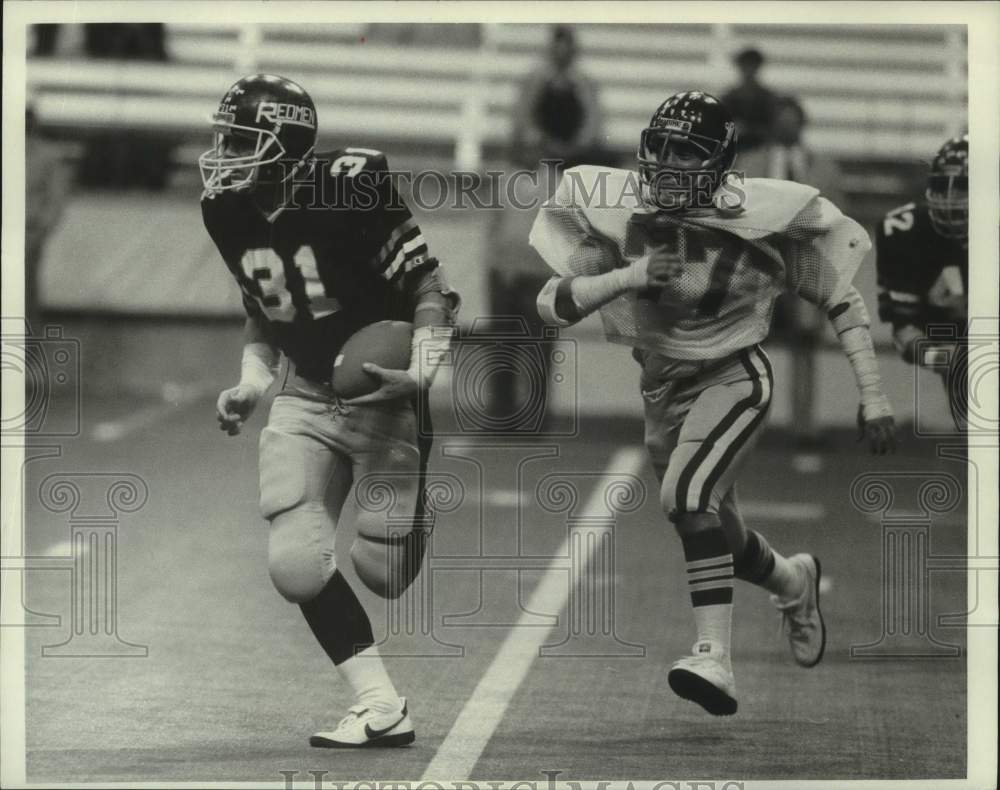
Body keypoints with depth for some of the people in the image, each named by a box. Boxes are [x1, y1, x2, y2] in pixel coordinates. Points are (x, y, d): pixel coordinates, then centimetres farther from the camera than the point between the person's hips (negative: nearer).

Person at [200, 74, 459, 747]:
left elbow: (434, 292, -15)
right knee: (295, 562, -11)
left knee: (384, 570, -3)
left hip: (387, 395, -6)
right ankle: (381, 708, -2)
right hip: (308, 399, 6)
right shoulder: (227, 213, 1)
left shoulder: (352, 192, -21)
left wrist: (420, 372, -30)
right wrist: (252, 383, 3)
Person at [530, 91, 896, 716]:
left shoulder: (763, 215, -19)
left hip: (734, 378, -5)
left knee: (688, 493, -30)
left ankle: (716, 659, -30)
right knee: (717, 534, 17)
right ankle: (794, 581, 51)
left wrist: (874, 398, -9)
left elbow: (842, 299, -7)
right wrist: (629, 276, -31)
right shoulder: (616, 210, -13)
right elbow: (553, 303, -15)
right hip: (663, 385, 5)